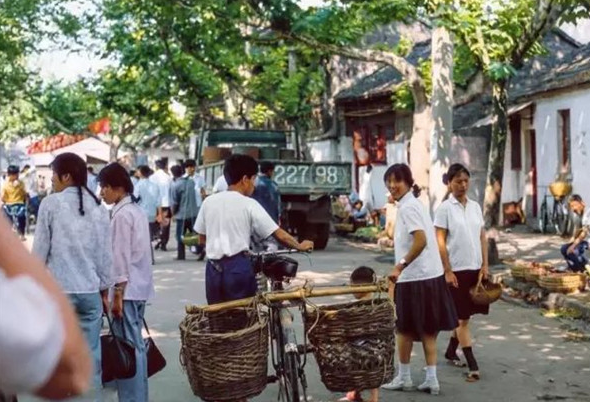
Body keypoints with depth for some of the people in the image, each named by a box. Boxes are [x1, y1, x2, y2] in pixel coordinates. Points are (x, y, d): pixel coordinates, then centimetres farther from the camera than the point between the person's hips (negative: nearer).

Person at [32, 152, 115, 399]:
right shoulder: (98, 207, 4)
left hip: (58, 289, -3)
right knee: (91, 355, 7)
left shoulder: (51, 203, -6)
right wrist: (105, 287, 17)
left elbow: (40, 249, -4)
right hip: (90, 290, 3)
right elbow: (104, 252, 7)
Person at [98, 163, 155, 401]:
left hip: (127, 289, -9)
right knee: (136, 346, 12)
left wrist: (118, 294, -16)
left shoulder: (122, 215, -14)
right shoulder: (136, 210, 14)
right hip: (140, 287, 9)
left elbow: (121, 257, -17)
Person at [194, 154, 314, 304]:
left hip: (213, 268, 4)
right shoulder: (249, 204, -6)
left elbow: (202, 238, 13)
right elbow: (280, 235, -6)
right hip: (238, 268, -4)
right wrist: (300, 246, 10)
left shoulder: (209, 202, 5)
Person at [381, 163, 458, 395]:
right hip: (430, 275, 9)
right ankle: (431, 379, 13)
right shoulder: (414, 203, 14)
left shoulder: (407, 207, -14)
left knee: (405, 329, 5)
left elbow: (420, 240, -25)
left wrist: (400, 266, -23)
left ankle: (404, 377, 16)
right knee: (427, 330, 11)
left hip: (414, 278, -9)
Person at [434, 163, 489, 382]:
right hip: (457, 269, -5)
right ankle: (472, 364, -1)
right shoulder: (445, 208, -7)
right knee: (462, 316, -2)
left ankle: (451, 351, 30)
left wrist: (485, 265, 3)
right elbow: (440, 242, -9)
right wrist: (447, 270, -14)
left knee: (464, 314, 13)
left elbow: (482, 237, 10)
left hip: (475, 268, 5)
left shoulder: (475, 207, 8)